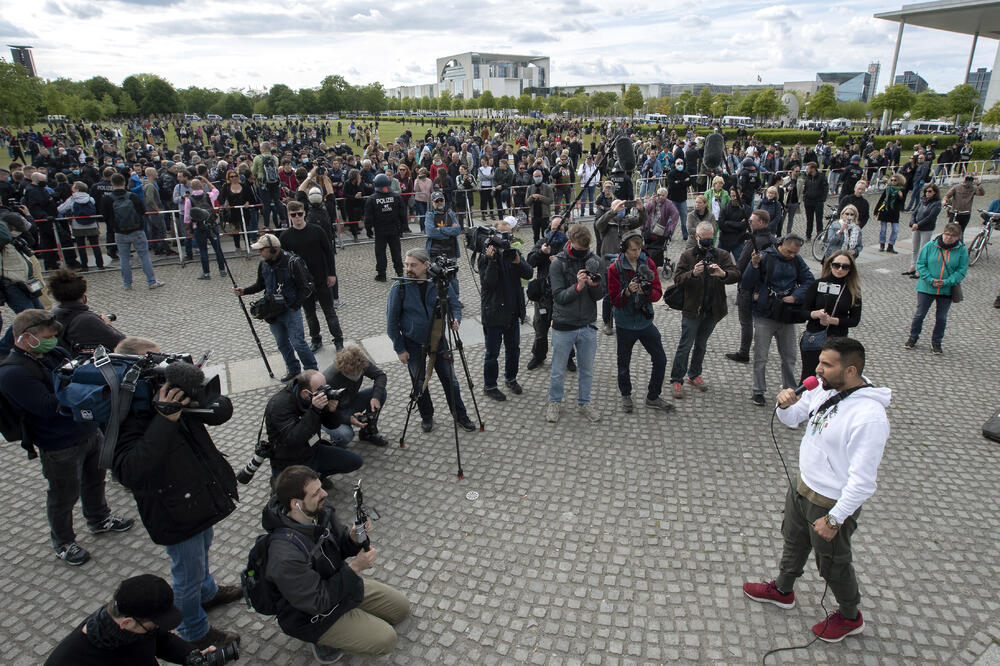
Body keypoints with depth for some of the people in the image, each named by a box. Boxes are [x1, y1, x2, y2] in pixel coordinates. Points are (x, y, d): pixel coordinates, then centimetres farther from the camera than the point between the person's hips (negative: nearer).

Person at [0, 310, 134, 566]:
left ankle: (99, 520, 49)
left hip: (90, 431, 8)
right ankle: (63, 542, 35)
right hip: (61, 448, -7)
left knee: (95, 479, 26)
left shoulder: (53, 353, 1)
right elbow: (49, 406, -30)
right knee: (64, 496, 12)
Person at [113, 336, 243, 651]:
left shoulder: (176, 393, -9)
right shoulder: (126, 420, -28)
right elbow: (129, 472, -41)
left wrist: (197, 389, -30)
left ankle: (207, 591, 62)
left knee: (203, 550, 33)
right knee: (188, 574, 16)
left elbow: (223, 410, -9)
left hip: (204, 497, 7)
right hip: (176, 515, -7)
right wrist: (165, 420, -46)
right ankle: (194, 632, 42)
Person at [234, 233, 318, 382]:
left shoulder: (292, 262, -17)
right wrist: (244, 291, 2)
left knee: (297, 342, -6)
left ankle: (313, 370, 11)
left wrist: (295, 306, -16)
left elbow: (305, 287, -12)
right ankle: (293, 370, 32)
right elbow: (260, 284, 17)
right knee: (282, 343, 15)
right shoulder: (263, 264, 2)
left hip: (290, 310, -6)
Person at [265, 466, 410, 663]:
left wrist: (353, 538, -24)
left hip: (340, 583, 7)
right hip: (314, 614, -7)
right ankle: (324, 640, 7)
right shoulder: (285, 556, -38)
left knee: (401, 608, 11)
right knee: (385, 640, -10)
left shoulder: (322, 508, -16)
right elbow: (317, 602, -29)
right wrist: (355, 567, -30)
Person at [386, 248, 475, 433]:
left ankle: (460, 415, 30)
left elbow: (455, 304, 1)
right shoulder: (399, 288, -15)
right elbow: (391, 321, -8)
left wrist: (455, 319, -21)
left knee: (450, 380, 10)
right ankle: (427, 417, 35)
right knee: (420, 383, 12)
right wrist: (400, 349, -7)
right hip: (413, 344, -1)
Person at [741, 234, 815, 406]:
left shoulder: (797, 261, 4)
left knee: (789, 356, 15)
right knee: (760, 357, 4)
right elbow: (746, 285, -12)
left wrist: (795, 296, -8)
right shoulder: (765, 257, -10)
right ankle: (758, 391, 16)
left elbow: (808, 280, 8)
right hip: (764, 316, -4)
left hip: (787, 316, 4)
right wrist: (754, 265, -28)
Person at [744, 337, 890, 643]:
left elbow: (862, 480, -30)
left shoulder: (869, 416, -33)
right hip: (802, 485, 8)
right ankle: (783, 590, 54)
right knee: (793, 542, 29)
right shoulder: (825, 388, -9)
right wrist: (786, 405, -17)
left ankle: (850, 617, 45)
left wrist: (834, 519, -24)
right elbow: (793, 419, 6)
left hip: (832, 503, -8)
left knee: (833, 564, 17)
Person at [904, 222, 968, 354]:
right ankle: (913, 338, 27)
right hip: (926, 288, -1)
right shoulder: (930, 246, -7)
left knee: (941, 318, 12)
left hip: (947, 290, 1)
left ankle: (936, 342, 27)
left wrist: (946, 282, -19)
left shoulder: (962, 250, -5)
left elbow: (962, 271, -5)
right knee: (919, 314, 8)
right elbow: (921, 264, -4)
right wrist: (931, 280, -16)